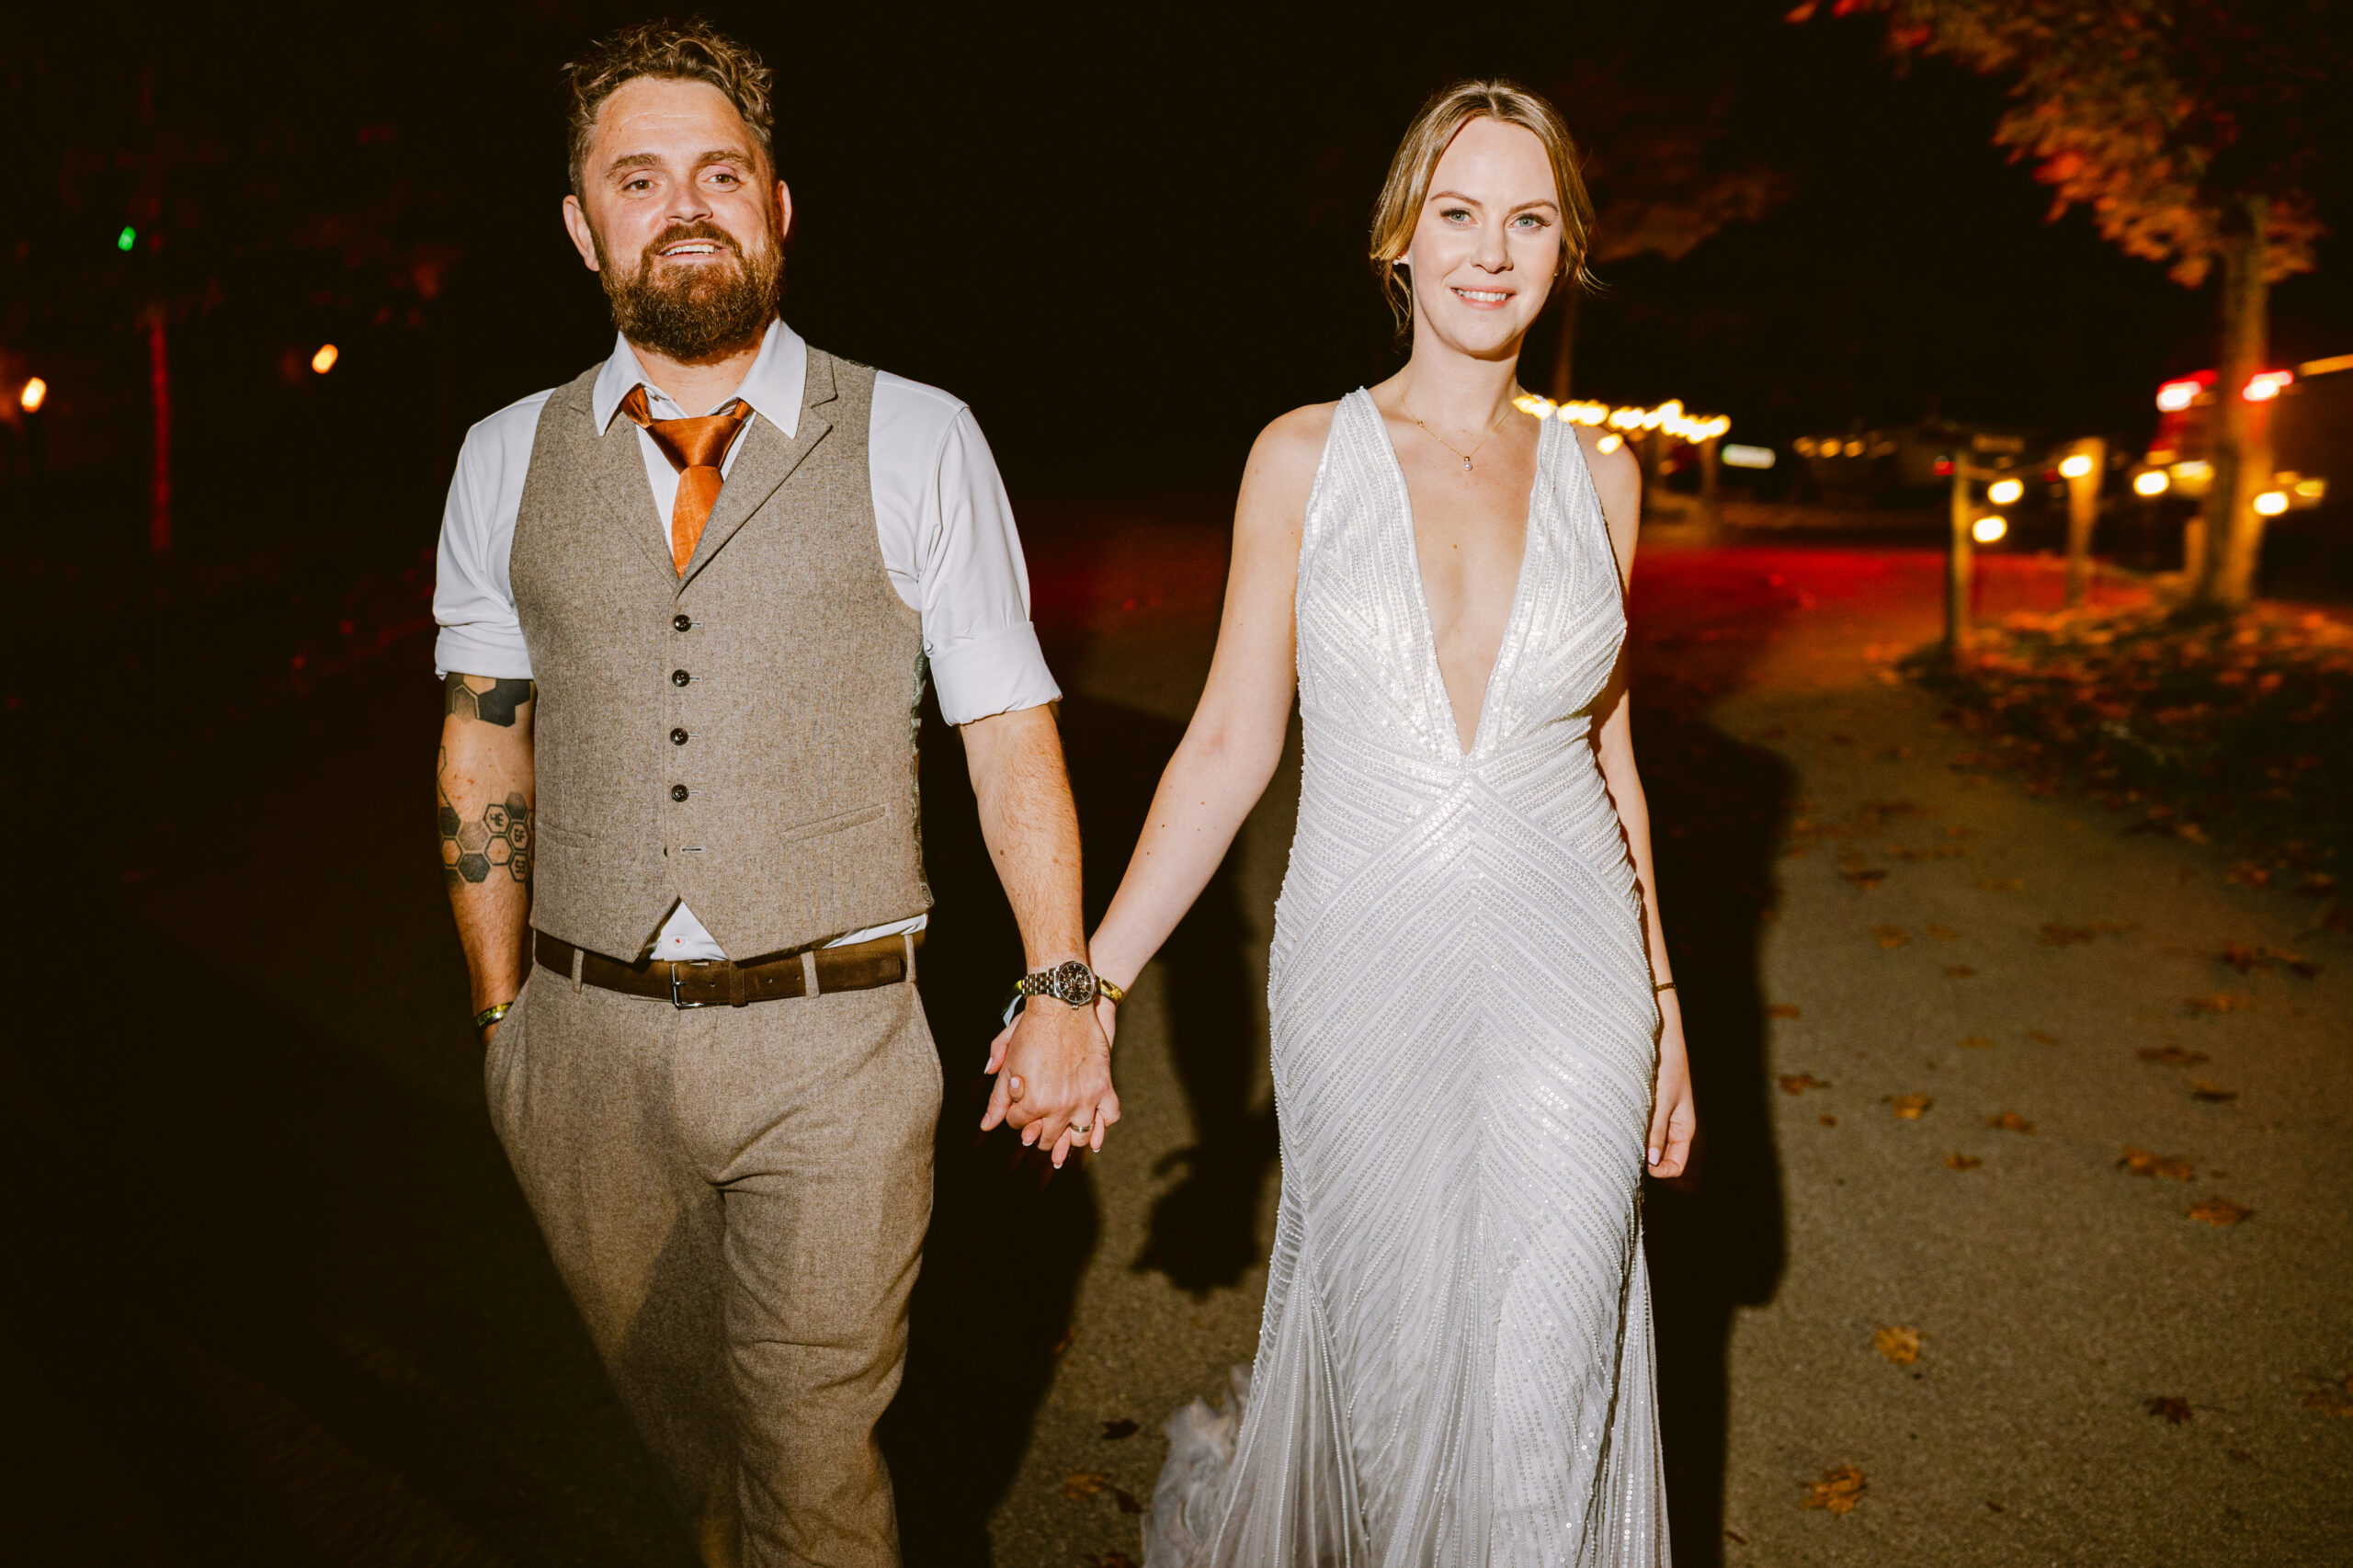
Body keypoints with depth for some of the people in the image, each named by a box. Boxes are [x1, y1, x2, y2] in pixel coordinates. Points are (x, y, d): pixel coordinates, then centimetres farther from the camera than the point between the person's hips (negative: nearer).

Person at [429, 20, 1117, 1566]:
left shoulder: (918, 442, -4)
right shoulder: (507, 459, 4)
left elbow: (1011, 730, -2)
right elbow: (486, 740, 11)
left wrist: (1063, 989, -5)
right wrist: (501, 1007, 12)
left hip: (833, 1042, -3)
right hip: (588, 1043, 3)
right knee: (683, 1422, 21)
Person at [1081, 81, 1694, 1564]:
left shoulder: (1598, 474, 5)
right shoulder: (1306, 456, -2)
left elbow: (1609, 752, 11)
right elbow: (1230, 746, -2)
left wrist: (1664, 1001, 12)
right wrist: (1087, 981, -8)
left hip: (1566, 989, 1)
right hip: (1365, 973, -1)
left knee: (1543, 1397, 5)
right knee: (1380, 1355, 12)